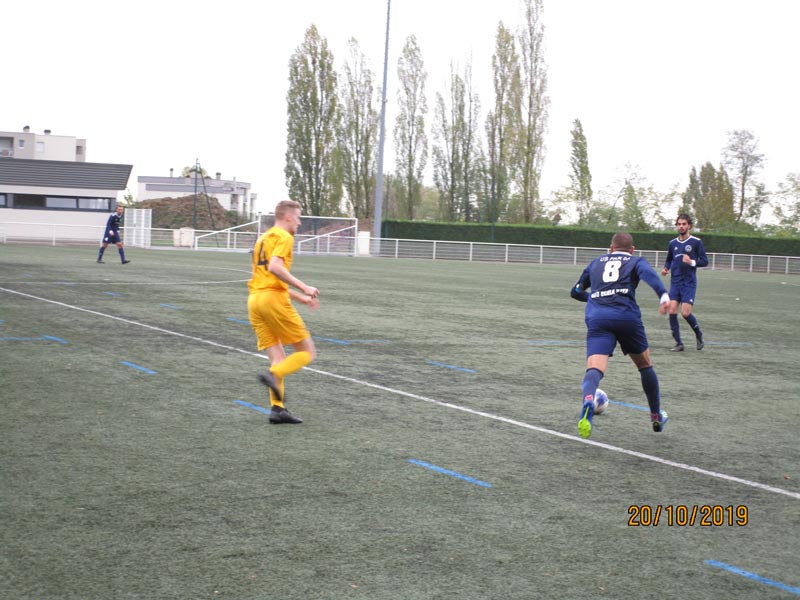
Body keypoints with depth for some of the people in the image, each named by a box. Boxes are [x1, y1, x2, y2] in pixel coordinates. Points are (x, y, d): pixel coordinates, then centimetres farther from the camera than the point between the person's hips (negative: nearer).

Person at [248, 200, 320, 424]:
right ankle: (273, 375, -22)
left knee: (277, 357, 8)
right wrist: (304, 288, -18)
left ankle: (277, 408, -2)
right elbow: (275, 268, -20)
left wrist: (301, 298, 29)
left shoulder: (263, 238, 25)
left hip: (254, 298, 8)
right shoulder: (284, 237, -3)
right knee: (307, 352, 0)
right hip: (274, 299, -8)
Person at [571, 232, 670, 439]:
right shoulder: (636, 261, 19)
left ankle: (588, 400, -49)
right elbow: (649, 274, -6)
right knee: (645, 365, 22)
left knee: (595, 367, -15)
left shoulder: (596, 263, 28)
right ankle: (657, 417, 33)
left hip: (596, 316, 1)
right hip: (627, 316, -1)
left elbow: (576, 292, 36)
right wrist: (664, 296, -22)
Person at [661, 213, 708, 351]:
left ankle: (699, 335, 17)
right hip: (675, 282, 4)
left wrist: (692, 262, -21)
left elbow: (705, 261, -4)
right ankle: (678, 343, 1)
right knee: (672, 310, -8)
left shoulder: (696, 242, -3)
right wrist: (666, 268, 3)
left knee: (685, 313, -11)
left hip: (689, 283, -4)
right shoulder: (673, 243, 11)